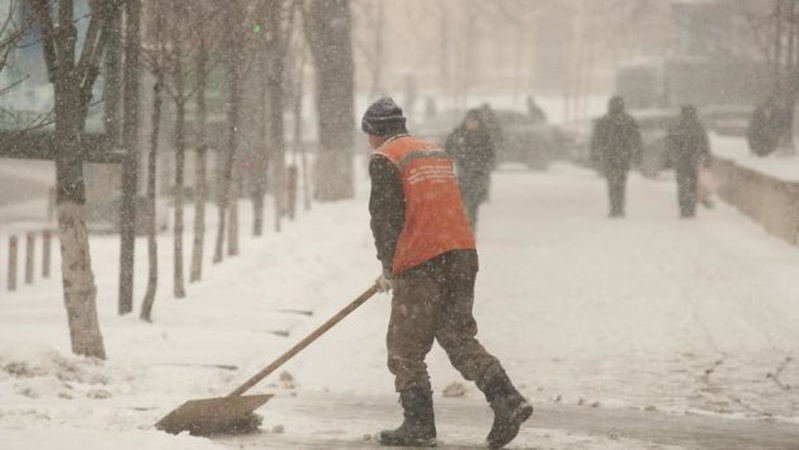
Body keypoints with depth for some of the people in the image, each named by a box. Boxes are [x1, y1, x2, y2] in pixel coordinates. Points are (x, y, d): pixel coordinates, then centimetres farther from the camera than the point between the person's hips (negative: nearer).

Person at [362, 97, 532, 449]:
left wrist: (388, 268, 4)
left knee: (406, 345, 5)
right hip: (462, 253, 7)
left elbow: (386, 217, -8)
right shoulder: (437, 152, 21)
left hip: (422, 261, -7)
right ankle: (506, 400, -6)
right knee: (458, 335, 11)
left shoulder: (384, 159, -2)